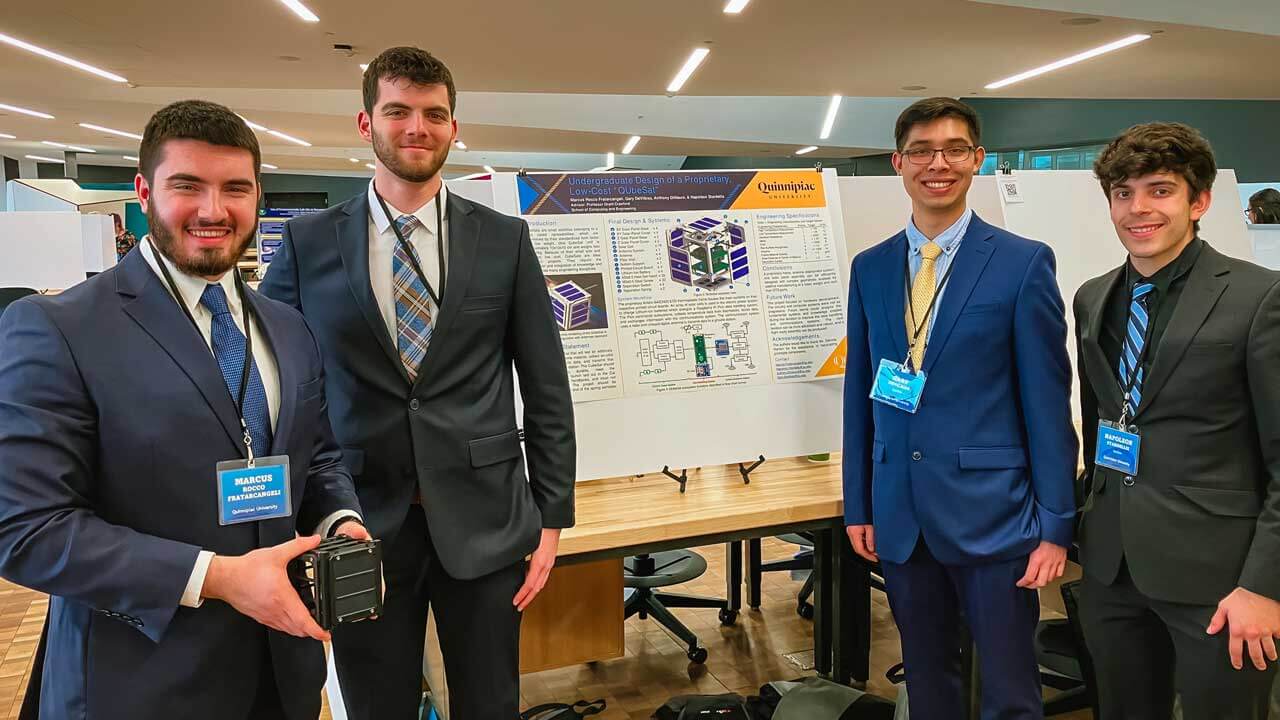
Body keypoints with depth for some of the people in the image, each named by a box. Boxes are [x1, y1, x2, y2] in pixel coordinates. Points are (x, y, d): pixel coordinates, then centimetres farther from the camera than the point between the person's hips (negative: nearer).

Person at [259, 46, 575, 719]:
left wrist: (551, 517, 0)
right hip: (363, 525, 0)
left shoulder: (505, 239, 1)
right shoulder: (308, 243, 1)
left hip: (483, 522, 0)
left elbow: (546, 390, 2)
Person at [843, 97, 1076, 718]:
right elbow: (859, 393, 8)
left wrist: (1055, 525, -6)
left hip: (993, 514, -3)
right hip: (900, 517, 4)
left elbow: (1047, 402, -5)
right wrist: (858, 506, 8)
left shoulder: (1023, 263, -5)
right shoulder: (869, 268, 6)